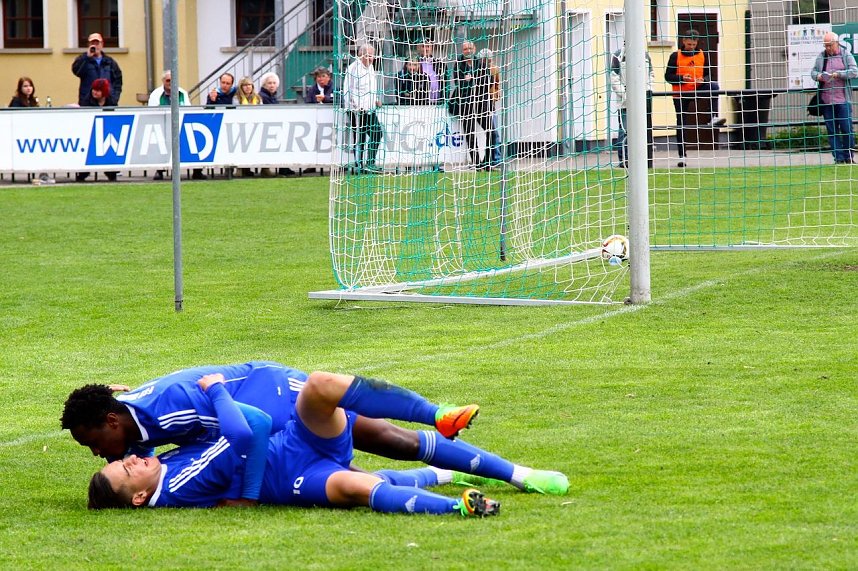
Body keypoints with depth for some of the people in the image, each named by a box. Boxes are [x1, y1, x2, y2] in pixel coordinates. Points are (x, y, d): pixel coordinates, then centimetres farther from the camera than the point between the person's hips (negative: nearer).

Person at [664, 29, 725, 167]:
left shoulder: (702, 55, 5)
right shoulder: (676, 56, -3)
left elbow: (707, 74, 12)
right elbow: (668, 76, -4)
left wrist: (703, 80, -11)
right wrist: (681, 78, -21)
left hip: (697, 89, 1)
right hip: (680, 93, -1)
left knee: (714, 86, -28)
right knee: (681, 124, 1)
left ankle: (713, 118, -37)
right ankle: (682, 155, 10)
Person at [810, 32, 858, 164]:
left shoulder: (846, 56, 4)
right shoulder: (821, 57, 11)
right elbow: (813, 71, 13)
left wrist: (838, 74, -17)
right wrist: (818, 76, -10)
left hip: (843, 100, -2)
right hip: (826, 100, 3)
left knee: (847, 128, -3)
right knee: (832, 130, 2)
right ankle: (839, 158, 6)